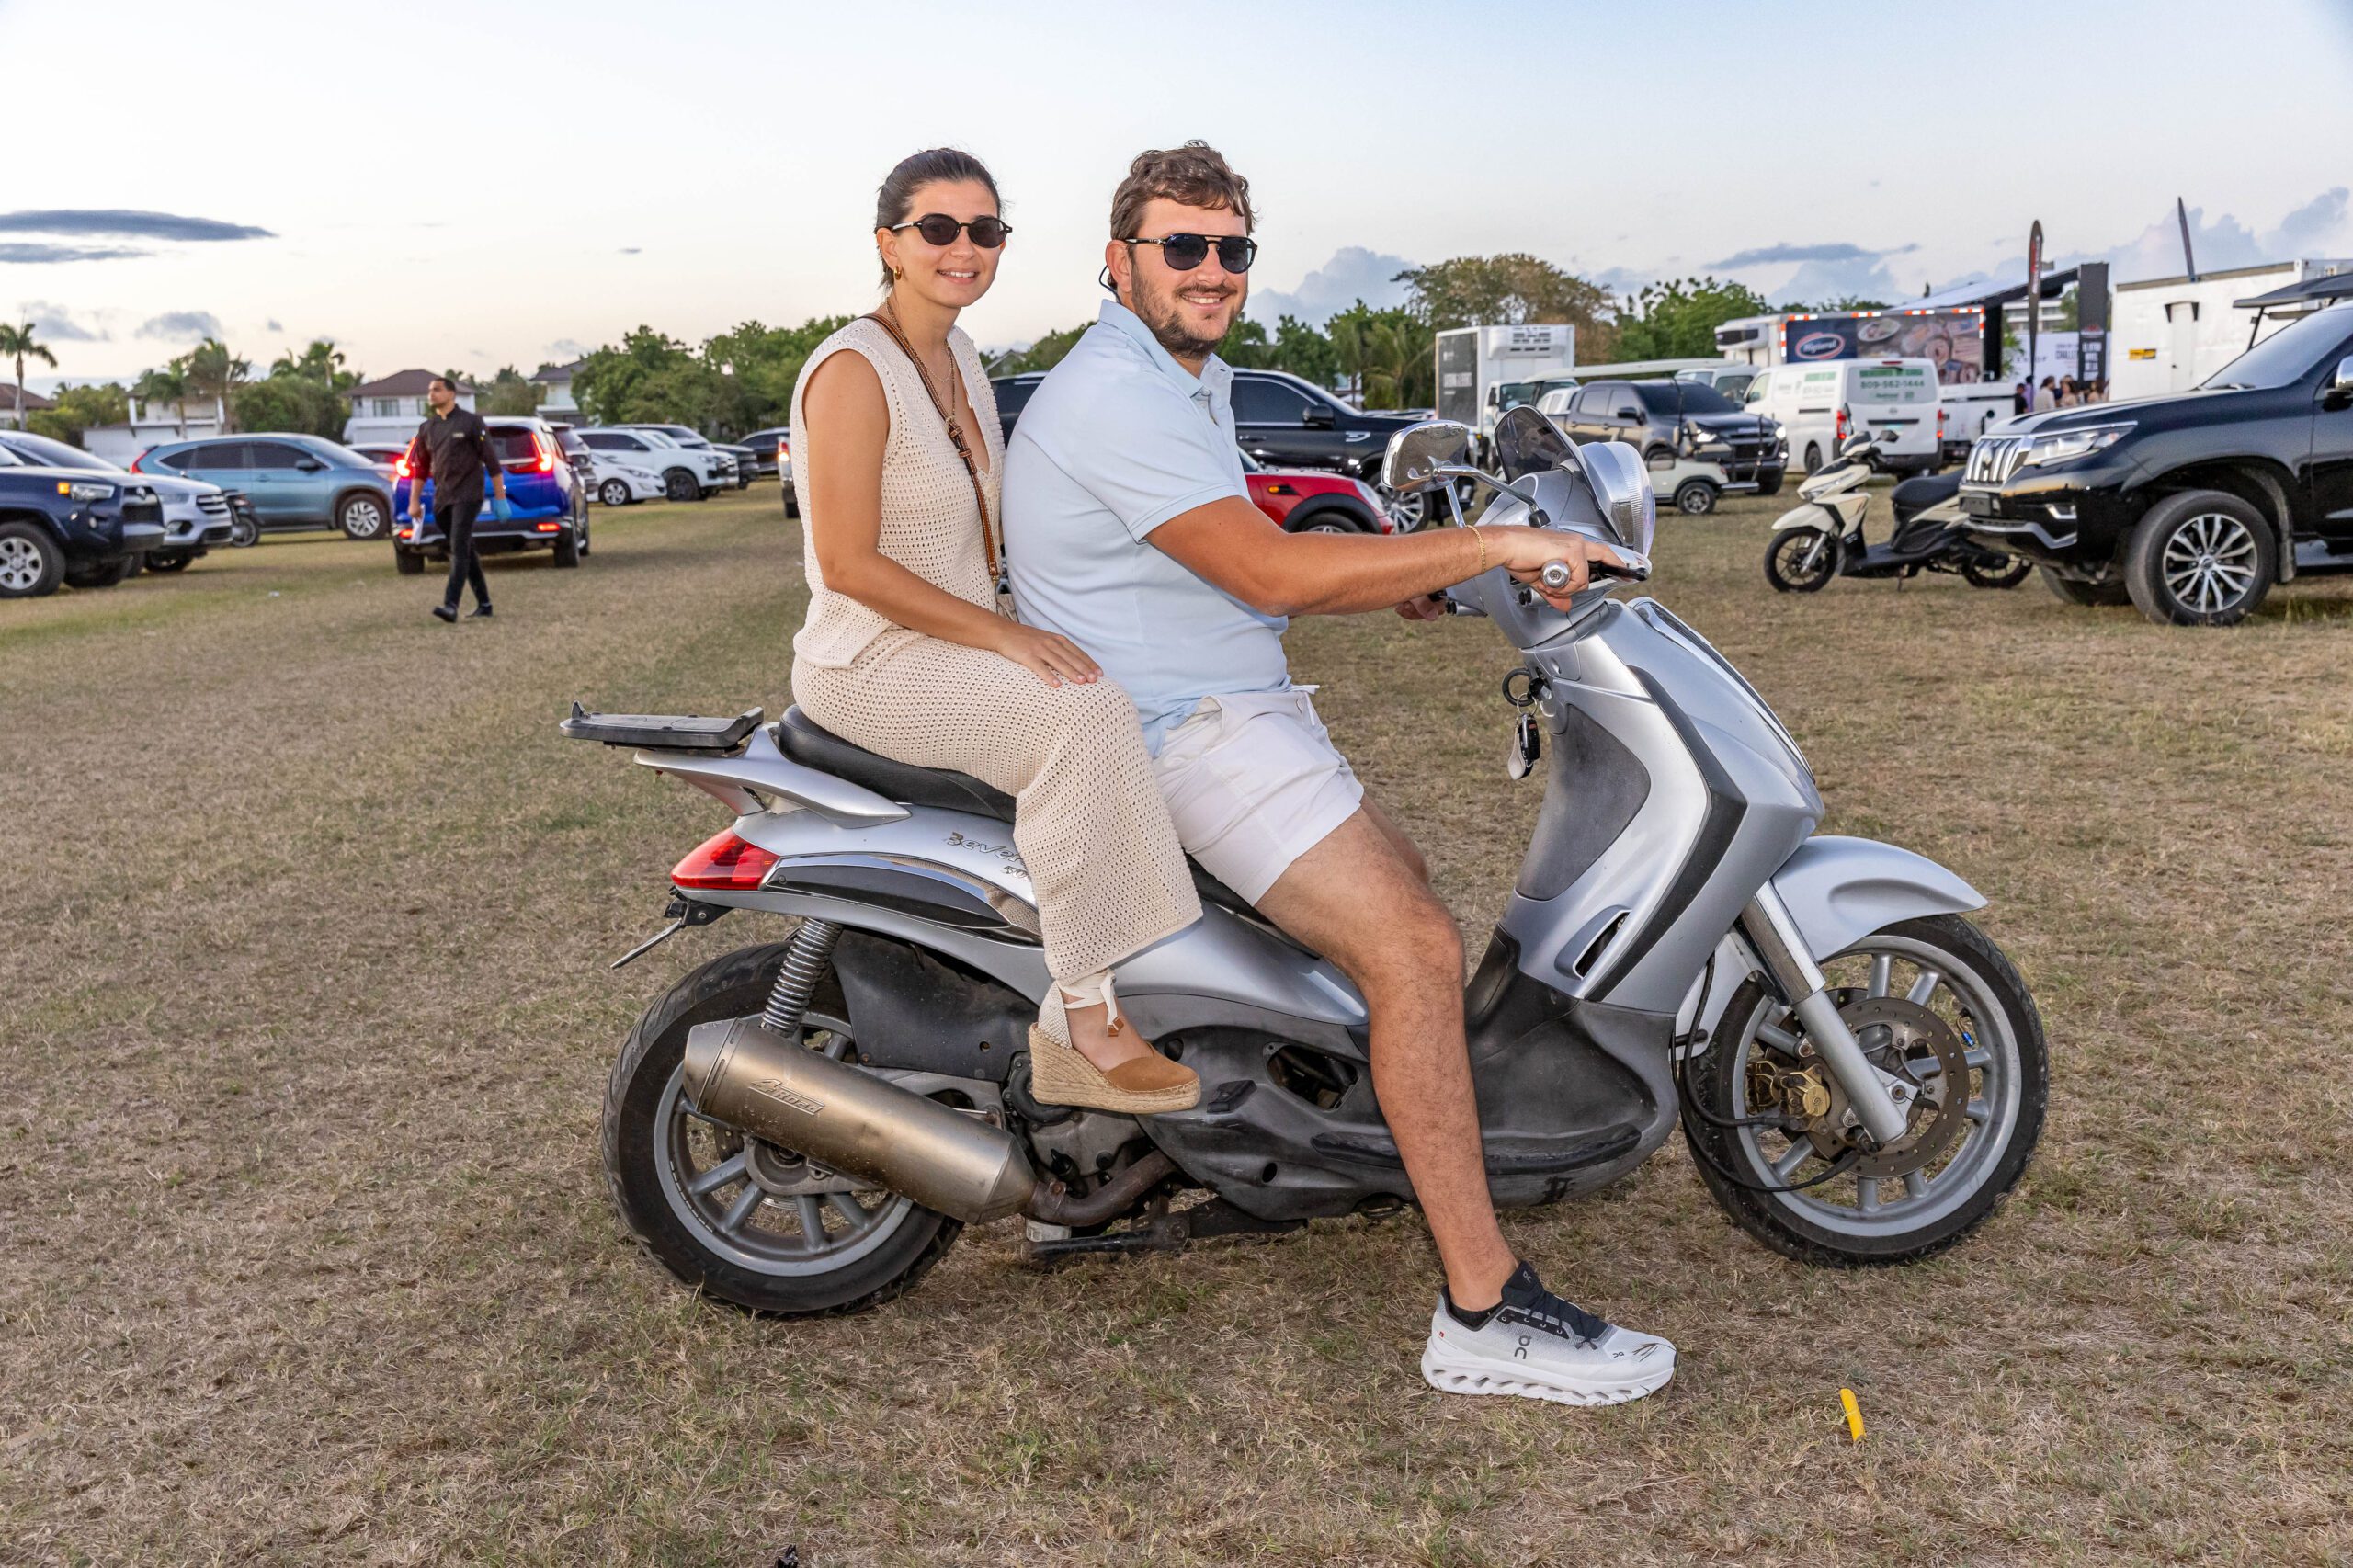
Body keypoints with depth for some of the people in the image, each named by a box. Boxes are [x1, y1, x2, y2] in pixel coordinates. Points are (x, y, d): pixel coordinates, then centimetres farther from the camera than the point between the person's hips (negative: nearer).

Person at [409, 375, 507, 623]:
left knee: (459, 549, -16)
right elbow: (421, 468, 17)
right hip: (441, 499, 6)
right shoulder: (427, 428, 13)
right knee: (465, 551, 11)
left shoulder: (471, 422, -3)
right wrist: (414, 502, 12)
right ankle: (484, 603, 19)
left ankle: (451, 605, -25)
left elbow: (491, 462, -4)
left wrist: (500, 498, -7)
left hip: (467, 495, -6)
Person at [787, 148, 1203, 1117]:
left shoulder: (962, 360, 13)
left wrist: (1033, 626, 8)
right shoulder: (854, 369, -15)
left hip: (968, 643, 9)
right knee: (1082, 715, -31)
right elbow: (848, 564, -21)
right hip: (871, 662, -9)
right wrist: (1006, 636, -23)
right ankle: (1081, 1025, -28)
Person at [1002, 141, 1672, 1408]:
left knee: (1404, 895, 22)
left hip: (1229, 709, 11)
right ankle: (1484, 1313, -18)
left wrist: (1402, 581, 7)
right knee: (1413, 947, -21)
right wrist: (1495, 545, -22)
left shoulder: (1186, 383, 19)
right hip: (1181, 733, -11)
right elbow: (1267, 571, -26)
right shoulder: (1111, 396, -17)